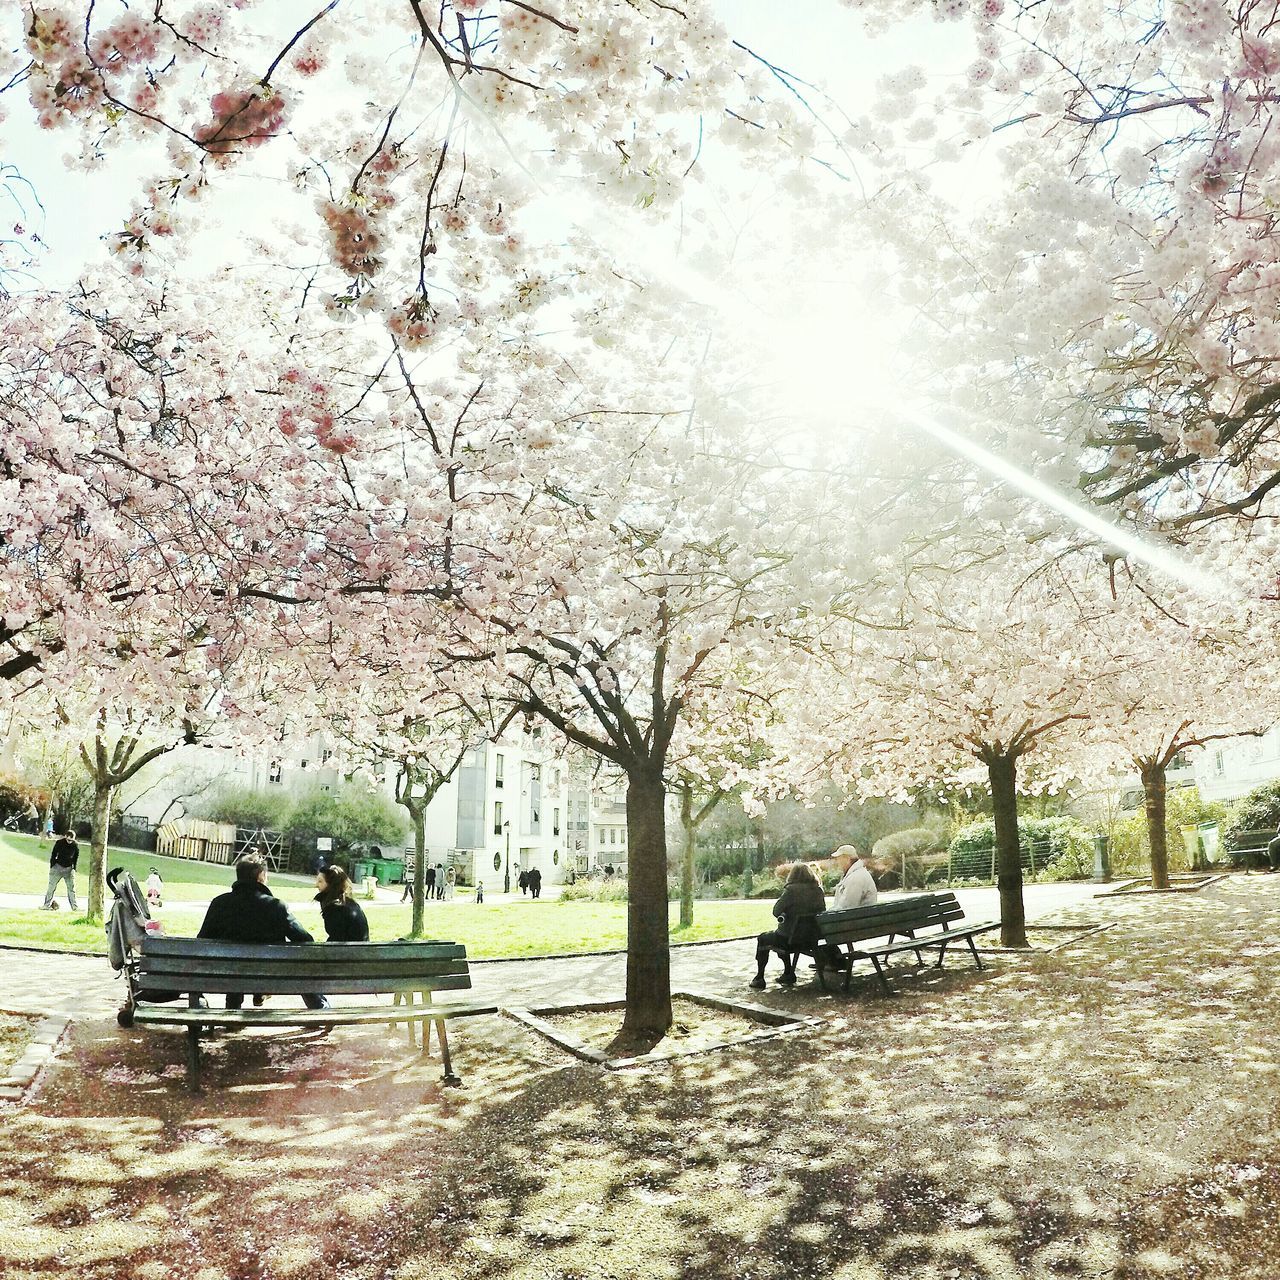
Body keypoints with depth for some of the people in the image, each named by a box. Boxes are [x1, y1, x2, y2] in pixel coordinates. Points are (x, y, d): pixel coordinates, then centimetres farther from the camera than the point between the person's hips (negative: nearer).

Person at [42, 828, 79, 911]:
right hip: (58, 867, -1)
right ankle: (47, 905, 10)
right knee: (51, 886, 2)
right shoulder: (60, 843, -11)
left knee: (71, 888, 1)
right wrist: (52, 866, -4)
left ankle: (74, 906, 3)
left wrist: (74, 868, 4)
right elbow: (53, 854, -2)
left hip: (69, 868, 1)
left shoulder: (75, 845, -5)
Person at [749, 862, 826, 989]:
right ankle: (789, 975, 37)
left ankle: (759, 979, 23)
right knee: (783, 936, 35)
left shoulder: (792, 889, -15)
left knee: (762, 939, 21)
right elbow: (822, 911, 12)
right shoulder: (818, 890, 1)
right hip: (812, 938, 6)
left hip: (792, 938, -6)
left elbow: (776, 911, -15)